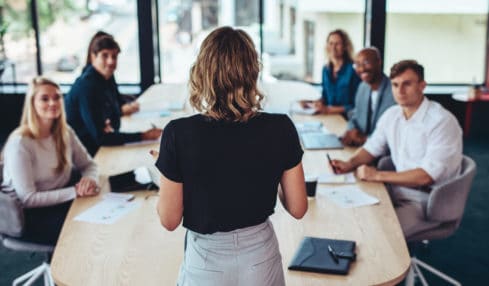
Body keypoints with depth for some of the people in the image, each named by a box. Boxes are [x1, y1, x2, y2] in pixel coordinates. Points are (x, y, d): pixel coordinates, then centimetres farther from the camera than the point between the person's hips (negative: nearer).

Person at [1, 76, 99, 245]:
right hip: (30, 216, -6)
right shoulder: (20, 144, -19)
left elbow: (88, 164, 11)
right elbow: (27, 199, -21)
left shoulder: (65, 133, 2)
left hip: (62, 201, 7)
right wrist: (75, 191, -25)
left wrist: (90, 179, -14)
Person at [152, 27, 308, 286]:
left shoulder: (180, 133, -21)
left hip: (206, 262, -1)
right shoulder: (280, 129, -16)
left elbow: (169, 220, -12)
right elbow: (297, 208, -6)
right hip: (261, 258, 2)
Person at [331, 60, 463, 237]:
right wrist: (350, 164, -3)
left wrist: (378, 175, -21)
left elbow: (427, 176, -22)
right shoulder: (391, 115, 5)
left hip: (427, 199, -7)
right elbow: (372, 147, 18)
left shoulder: (442, 121, -17)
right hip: (398, 189, 7)